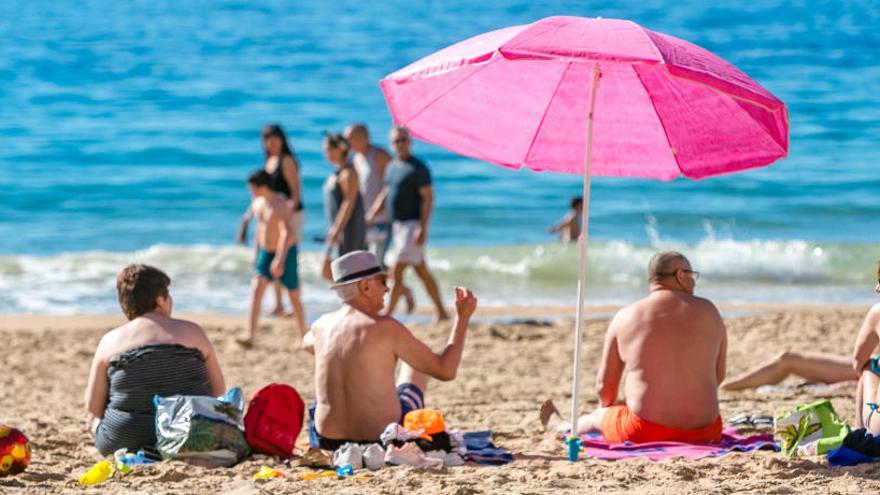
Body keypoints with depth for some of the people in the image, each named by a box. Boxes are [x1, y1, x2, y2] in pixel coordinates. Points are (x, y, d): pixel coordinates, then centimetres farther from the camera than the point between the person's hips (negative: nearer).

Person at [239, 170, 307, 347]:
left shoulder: (279, 205, -22)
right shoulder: (257, 204, 3)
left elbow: (287, 233, -32)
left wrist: (280, 260, -40)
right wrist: (257, 253, 22)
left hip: (285, 253, -6)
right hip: (265, 252, 6)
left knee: (294, 296, 6)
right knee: (256, 291, -11)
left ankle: (304, 337, 23)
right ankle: (250, 336, -18)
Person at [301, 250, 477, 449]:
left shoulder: (322, 325, 1)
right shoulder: (386, 328, -15)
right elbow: (446, 371, -10)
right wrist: (463, 317, 0)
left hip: (327, 439, 4)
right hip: (384, 439, -3)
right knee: (416, 362, 25)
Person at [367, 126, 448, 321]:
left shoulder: (418, 168, -11)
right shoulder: (392, 167, 14)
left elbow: (428, 198, -16)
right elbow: (385, 195, 23)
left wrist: (422, 228, -23)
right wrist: (371, 215, 10)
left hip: (412, 225, -9)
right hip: (397, 225, 9)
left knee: (396, 271, -12)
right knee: (422, 273, 12)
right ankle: (441, 313, 19)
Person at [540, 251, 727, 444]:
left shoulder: (625, 317, -1)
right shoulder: (708, 311, 2)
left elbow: (604, 385, 6)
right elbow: (719, 376, 13)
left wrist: (604, 409, 29)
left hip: (643, 434, -1)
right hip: (703, 433, 1)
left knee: (596, 418, 31)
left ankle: (559, 425, 60)